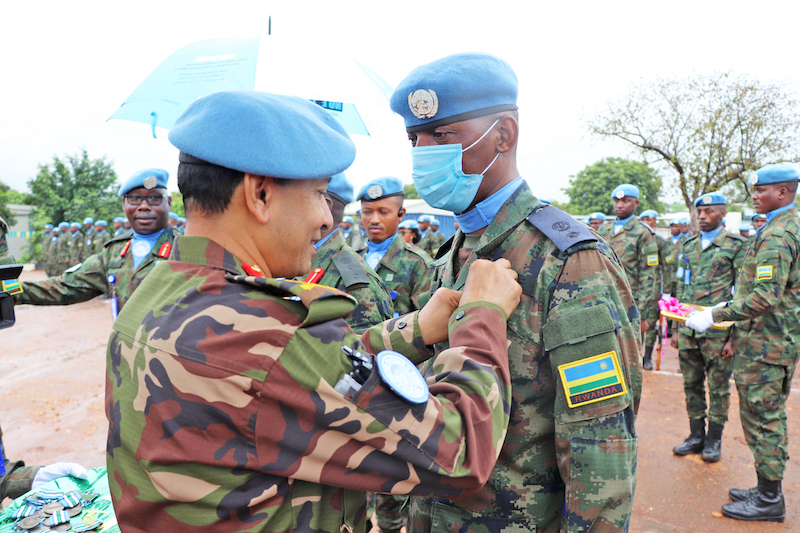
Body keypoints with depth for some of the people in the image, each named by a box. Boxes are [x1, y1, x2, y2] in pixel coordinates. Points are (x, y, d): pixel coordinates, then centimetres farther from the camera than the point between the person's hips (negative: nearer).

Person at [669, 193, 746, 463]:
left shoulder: (736, 245, -3)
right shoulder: (688, 246, 12)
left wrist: (735, 336, -10)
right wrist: (675, 328, 12)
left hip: (718, 332, -5)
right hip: (688, 329, 5)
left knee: (718, 387, 6)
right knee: (692, 384, 11)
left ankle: (714, 440, 21)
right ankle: (696, 435, 25)